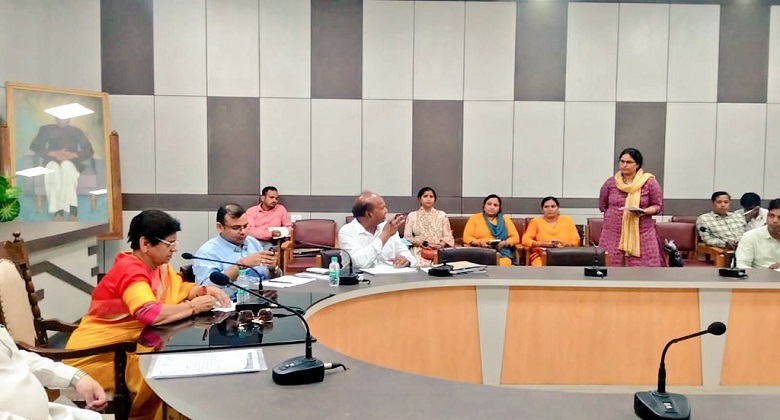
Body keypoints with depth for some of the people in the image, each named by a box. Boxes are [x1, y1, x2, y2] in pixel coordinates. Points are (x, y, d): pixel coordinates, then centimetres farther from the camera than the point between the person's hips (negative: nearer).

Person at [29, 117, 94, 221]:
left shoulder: (77, 131, 22)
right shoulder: (46, 129, 22)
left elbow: (89, 150, 8)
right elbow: (34, 146, 7)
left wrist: (72, 155, -12)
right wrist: (53, 153, -11)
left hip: (71, 162, -1)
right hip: (52, 161, 1)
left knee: (66, 165, -38)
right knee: (53, 167, -37)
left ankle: (72, 210, -48)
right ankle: (58, 210, -47)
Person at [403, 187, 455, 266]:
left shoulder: (442, 215, 14)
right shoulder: (412, 215, 12)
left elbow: (447, 236, 8)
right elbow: (407, 237, 6)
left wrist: (440, 245, -12)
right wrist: (422, 244, -11)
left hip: (439, 250, 1)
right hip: (419, 251, -1)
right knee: (422, 265, -34)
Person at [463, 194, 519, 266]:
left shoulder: (505, 219, 17)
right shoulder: (475, 218, 13)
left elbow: (515, 237, 11)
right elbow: (467, 238, 5)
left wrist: (504, 243, -9)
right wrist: (480, 243, -13)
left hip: (502, 253, 1)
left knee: (503, 264, -34)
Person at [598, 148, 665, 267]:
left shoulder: (649, 182, -1)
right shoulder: (610, 182, 5)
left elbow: (658, 205, 3)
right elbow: (602, 206, 17)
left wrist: (644, 211, -16)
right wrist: (615, 214, 4)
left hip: (642, 234, -1)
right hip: (613, 234, 2)